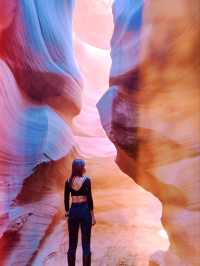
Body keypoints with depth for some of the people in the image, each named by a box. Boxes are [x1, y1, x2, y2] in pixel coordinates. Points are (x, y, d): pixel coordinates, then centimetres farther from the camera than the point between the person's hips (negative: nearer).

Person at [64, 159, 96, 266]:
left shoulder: (68, 181, 2)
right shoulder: (86, 180, -8)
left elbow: (66, 198, 5)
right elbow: (89, 198, -10)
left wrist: (67, 212, 17)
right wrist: (92, 215, -4)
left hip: (73, 211, 4)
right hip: (84, 210, -3)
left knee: (72, 244, 12)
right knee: (86, 244, 4)